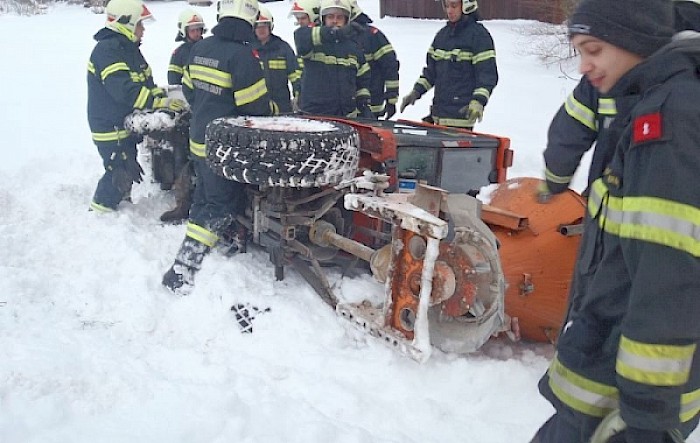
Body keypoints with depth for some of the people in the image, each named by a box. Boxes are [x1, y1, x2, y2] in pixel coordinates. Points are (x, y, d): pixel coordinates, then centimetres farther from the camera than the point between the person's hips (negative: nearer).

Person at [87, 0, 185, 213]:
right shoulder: (107, 50, -22)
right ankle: (100, 209, 11)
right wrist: (161, 102, -32)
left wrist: (164, 93, -7)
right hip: (111, 128, -9)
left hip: (129, 122, 10)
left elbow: (145, 83, 12)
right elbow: (125, 90, -31)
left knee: (129, 168, 19)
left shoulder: (130, 48, 11)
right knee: (120, 171, -5)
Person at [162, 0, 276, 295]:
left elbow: (189, 90, 13)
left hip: (200, 136, 8)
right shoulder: (242, 54, -20)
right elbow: (256, 104, -19)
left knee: (205, 195, 22)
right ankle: (182, 270, -5)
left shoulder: (200, 48, 4)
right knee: (221, 205, -1)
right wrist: (273, 109, 2)